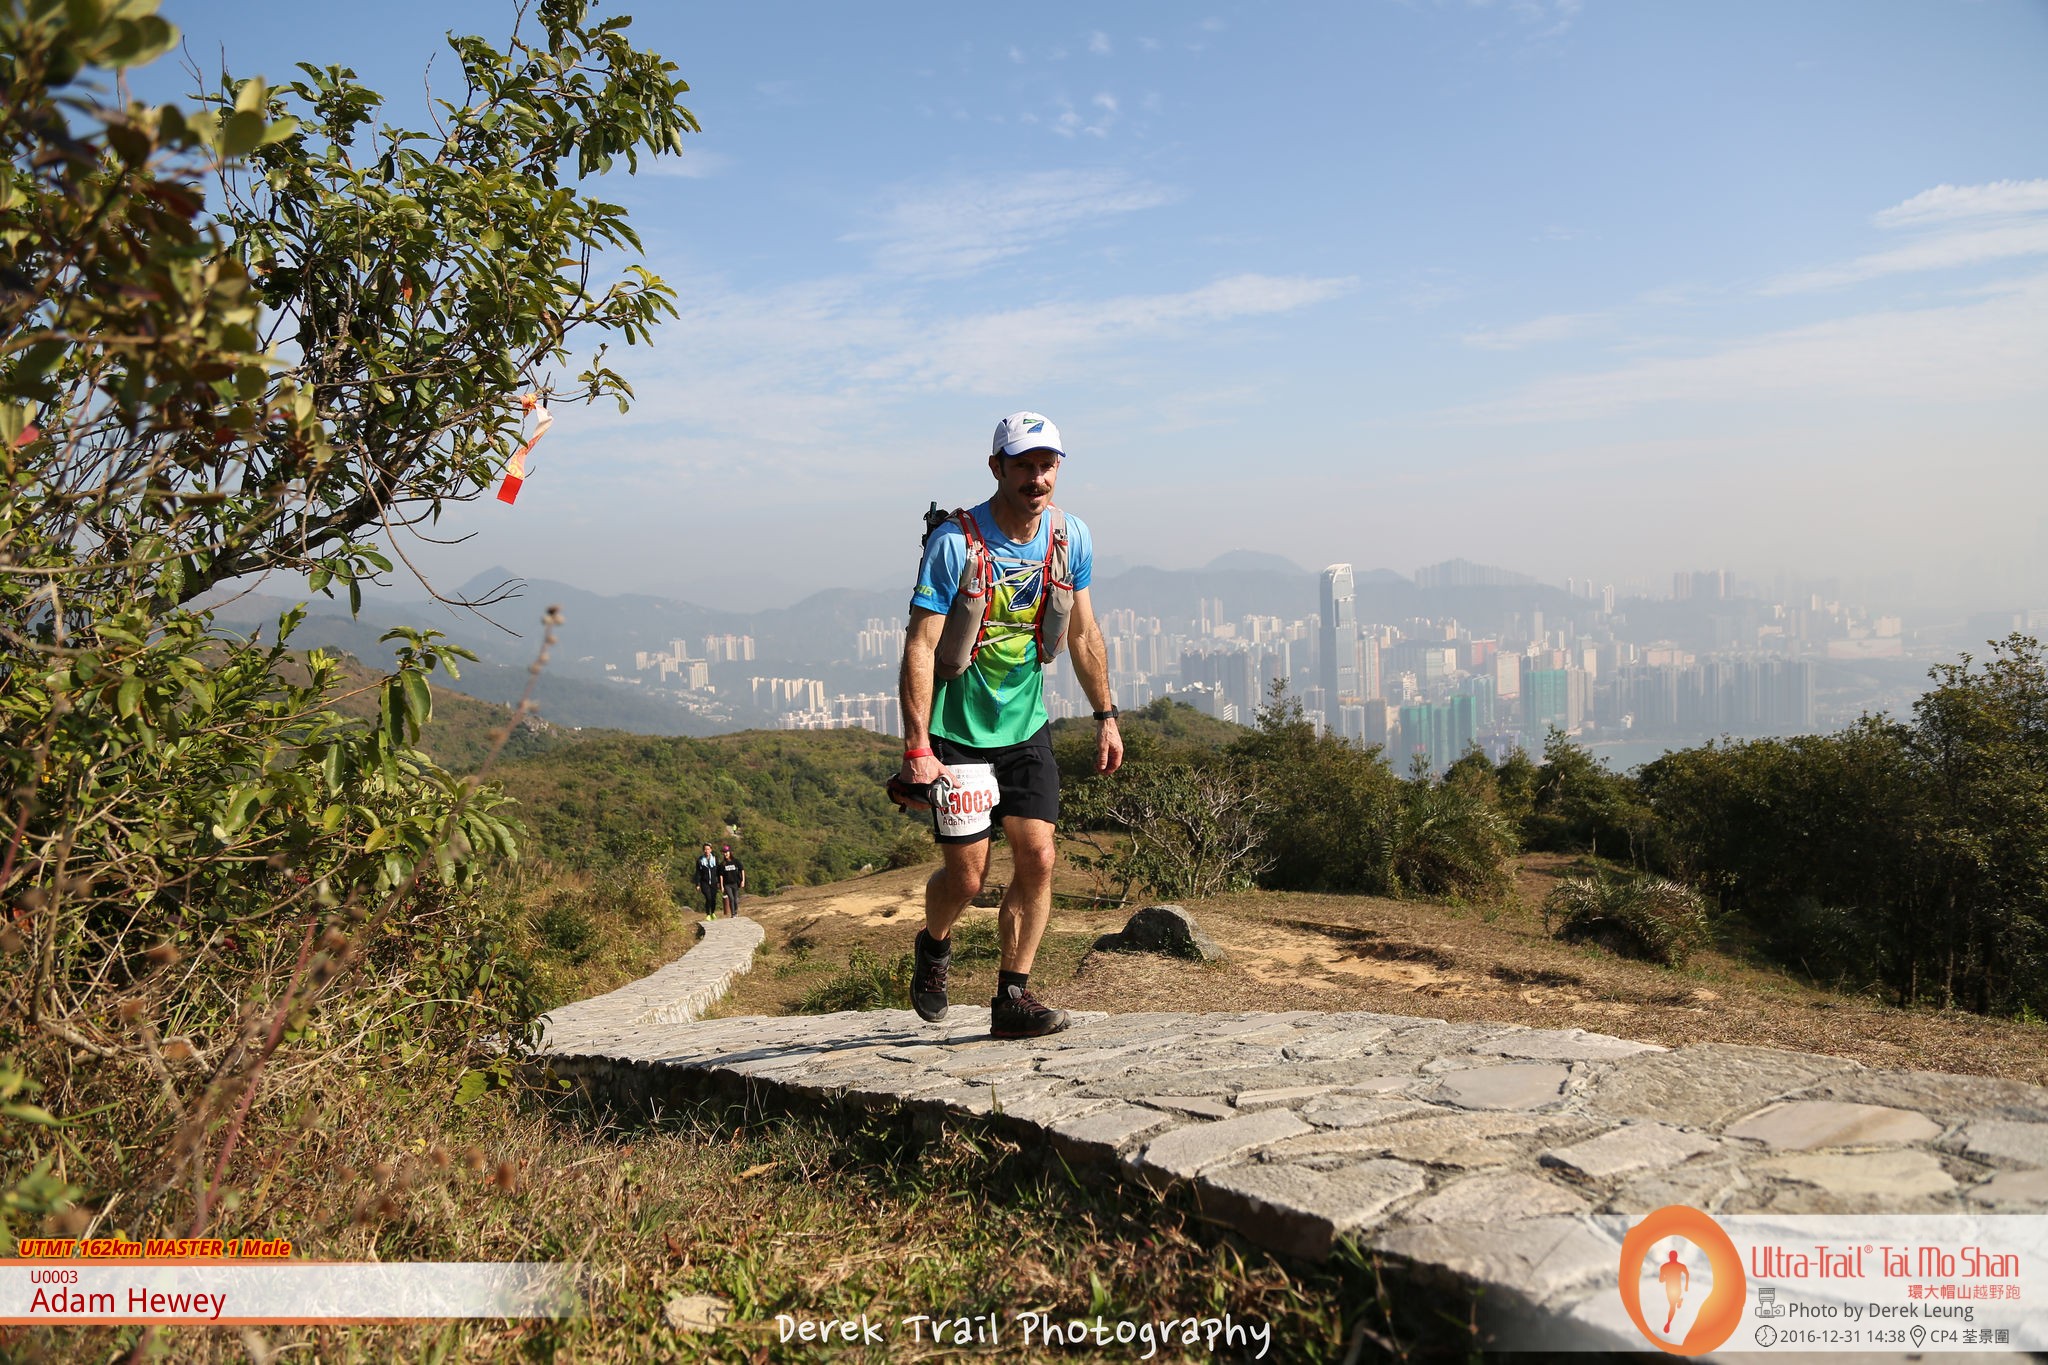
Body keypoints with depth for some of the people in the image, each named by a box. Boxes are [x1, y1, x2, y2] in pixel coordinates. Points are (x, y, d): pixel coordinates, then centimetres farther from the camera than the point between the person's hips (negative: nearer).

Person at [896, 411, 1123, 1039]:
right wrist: (917, 746, -24)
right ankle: (934, 945, 32)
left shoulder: (1071, 537, -1)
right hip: (958, 731, -4)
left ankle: (1012, 997, 9)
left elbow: (1083, 634, 11)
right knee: (966, 874, -2)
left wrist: (1105, 716, 12)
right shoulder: (955, 543, -18)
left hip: (1026, 728, 4)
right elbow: (920, 646, -19)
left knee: (1037, 859, -4)